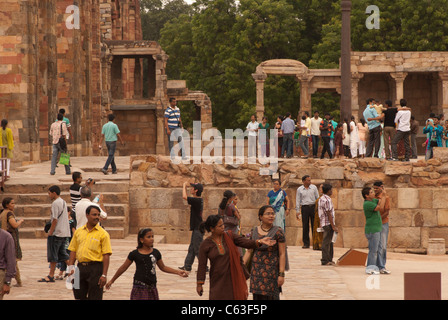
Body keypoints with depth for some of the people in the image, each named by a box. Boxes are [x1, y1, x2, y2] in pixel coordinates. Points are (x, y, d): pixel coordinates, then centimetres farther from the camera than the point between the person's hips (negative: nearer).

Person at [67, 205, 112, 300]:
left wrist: (104, 275, -14)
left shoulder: (103, 234, -4)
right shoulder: (78, 232, 11)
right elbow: (73, 251, 14)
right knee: (79, 296, 10)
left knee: (94, 297, -2)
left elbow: (106, 256, -8)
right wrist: (71, 267, 2)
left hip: (95, 268, -4)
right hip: (80, 267, 4)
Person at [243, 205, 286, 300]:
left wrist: (281, 274, -12)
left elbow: (282, 254, -7)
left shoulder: (278, 232, -6)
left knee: (271, 297, -3)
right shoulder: (254, 231, 6)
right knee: (257, 297, 5)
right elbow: (249, 251, 10)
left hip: (271, 270, -4)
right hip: (256, 270, 4)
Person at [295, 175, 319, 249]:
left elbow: (317, 198, 9)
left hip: (313, 207, 0)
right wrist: (297, 211, 1)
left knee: (314, 225, -1)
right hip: (304, 207, 0)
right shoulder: (299, 189, 4)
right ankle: (306, 243, 6)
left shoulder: (314, 187, 5)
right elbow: (298, 200, 6)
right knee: (305, 226, 0)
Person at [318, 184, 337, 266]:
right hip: (328, 223, -10)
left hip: (323, 223, 10)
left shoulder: (321, 199, 14)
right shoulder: (327, 200, -16)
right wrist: (333, 226, -17)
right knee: (326, 242, -5)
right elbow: (329, 214, -19)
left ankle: (329, 259, 23)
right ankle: (325, 260, -2)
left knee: (329, 241, 16)